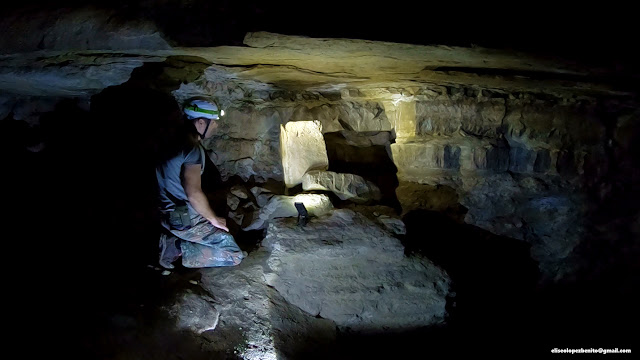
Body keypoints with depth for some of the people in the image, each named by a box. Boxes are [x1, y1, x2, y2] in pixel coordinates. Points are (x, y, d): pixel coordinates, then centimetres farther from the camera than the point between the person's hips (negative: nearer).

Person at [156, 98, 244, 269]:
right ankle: (178, 249, -9)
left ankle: (172, 241, 9)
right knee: (234, 255, -9)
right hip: (185, 220, -9)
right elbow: (194, 194, -29)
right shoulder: (193, 149, -20)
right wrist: (214, 219, -13)